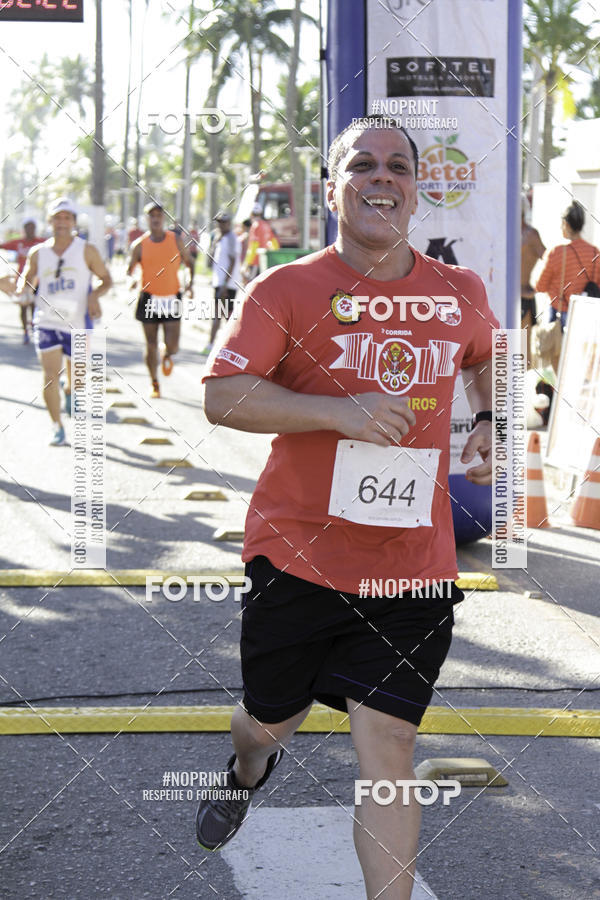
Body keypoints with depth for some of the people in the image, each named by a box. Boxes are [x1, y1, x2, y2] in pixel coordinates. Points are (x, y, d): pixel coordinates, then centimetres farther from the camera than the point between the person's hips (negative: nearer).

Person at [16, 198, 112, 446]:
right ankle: (57, 427, 4)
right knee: (50, 376, -11)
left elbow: (106, 278, 6)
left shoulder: (87, 251, -2)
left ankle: (69, 391, 46)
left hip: (77, 324, 0)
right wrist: (21, 289, -8)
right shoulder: (38, 253, 3)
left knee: (76, 378, 9)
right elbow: (26, 282, 15)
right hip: (46, 322, 0)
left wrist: (94, 295, -13)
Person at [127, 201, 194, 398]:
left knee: (172, 346, -7)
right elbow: (130, 270, 2)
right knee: (151, 345, 3)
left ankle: (167, 355, 31)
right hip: (149, 299, 0)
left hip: (172, 298, 0)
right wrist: (131, 281, -21)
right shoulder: (140, 245, -2)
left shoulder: (176, 240, 1)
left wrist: (190, 283, -3)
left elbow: (189, 262, 13)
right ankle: (154, 384, 21)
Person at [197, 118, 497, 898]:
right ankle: (247, 771, 56)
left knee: (387, 751, -6)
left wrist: (491, 421, 9)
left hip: (413, 564, 1)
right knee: (271, 718, 18)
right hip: (299, 556, -1)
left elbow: (486, 357, 29)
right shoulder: (286, 291, -6)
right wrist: (342, 410, -24)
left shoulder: (460, 294, 6)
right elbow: (221, 396, -16)